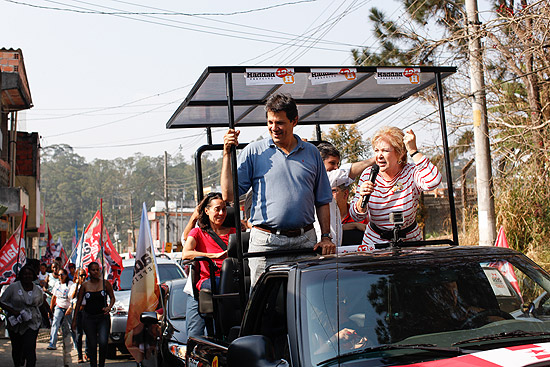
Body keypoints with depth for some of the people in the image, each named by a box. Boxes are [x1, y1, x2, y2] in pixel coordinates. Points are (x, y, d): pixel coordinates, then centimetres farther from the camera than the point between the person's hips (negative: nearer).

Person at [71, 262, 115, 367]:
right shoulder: (85, 285, 4)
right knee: (92, 344, 2)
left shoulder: (105, 283, 2)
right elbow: (78, 303, 9)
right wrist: (74, 320, 7)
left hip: (103, 317, -1)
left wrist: (109, 307, -10)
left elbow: (112, 297, 10)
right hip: (89, 318, 1)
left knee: (103, 342, -15)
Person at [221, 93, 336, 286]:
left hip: (306, 241, 2)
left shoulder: (311, 153, 12)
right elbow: (229, 195, -1)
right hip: (266, 243, -2)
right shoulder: (253, 152, 5)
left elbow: (322, 201, 15)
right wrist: (227, 153, -5)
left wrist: (326, 237, 5)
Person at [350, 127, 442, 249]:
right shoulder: (368, 175, -3)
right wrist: (363, 198, -23)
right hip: (375, 242, 1)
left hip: (409, 240, -1)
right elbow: (356, 217, -3)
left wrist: (413, 151, -27)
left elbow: (433, 181, -33)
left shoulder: (411, 172, -8)